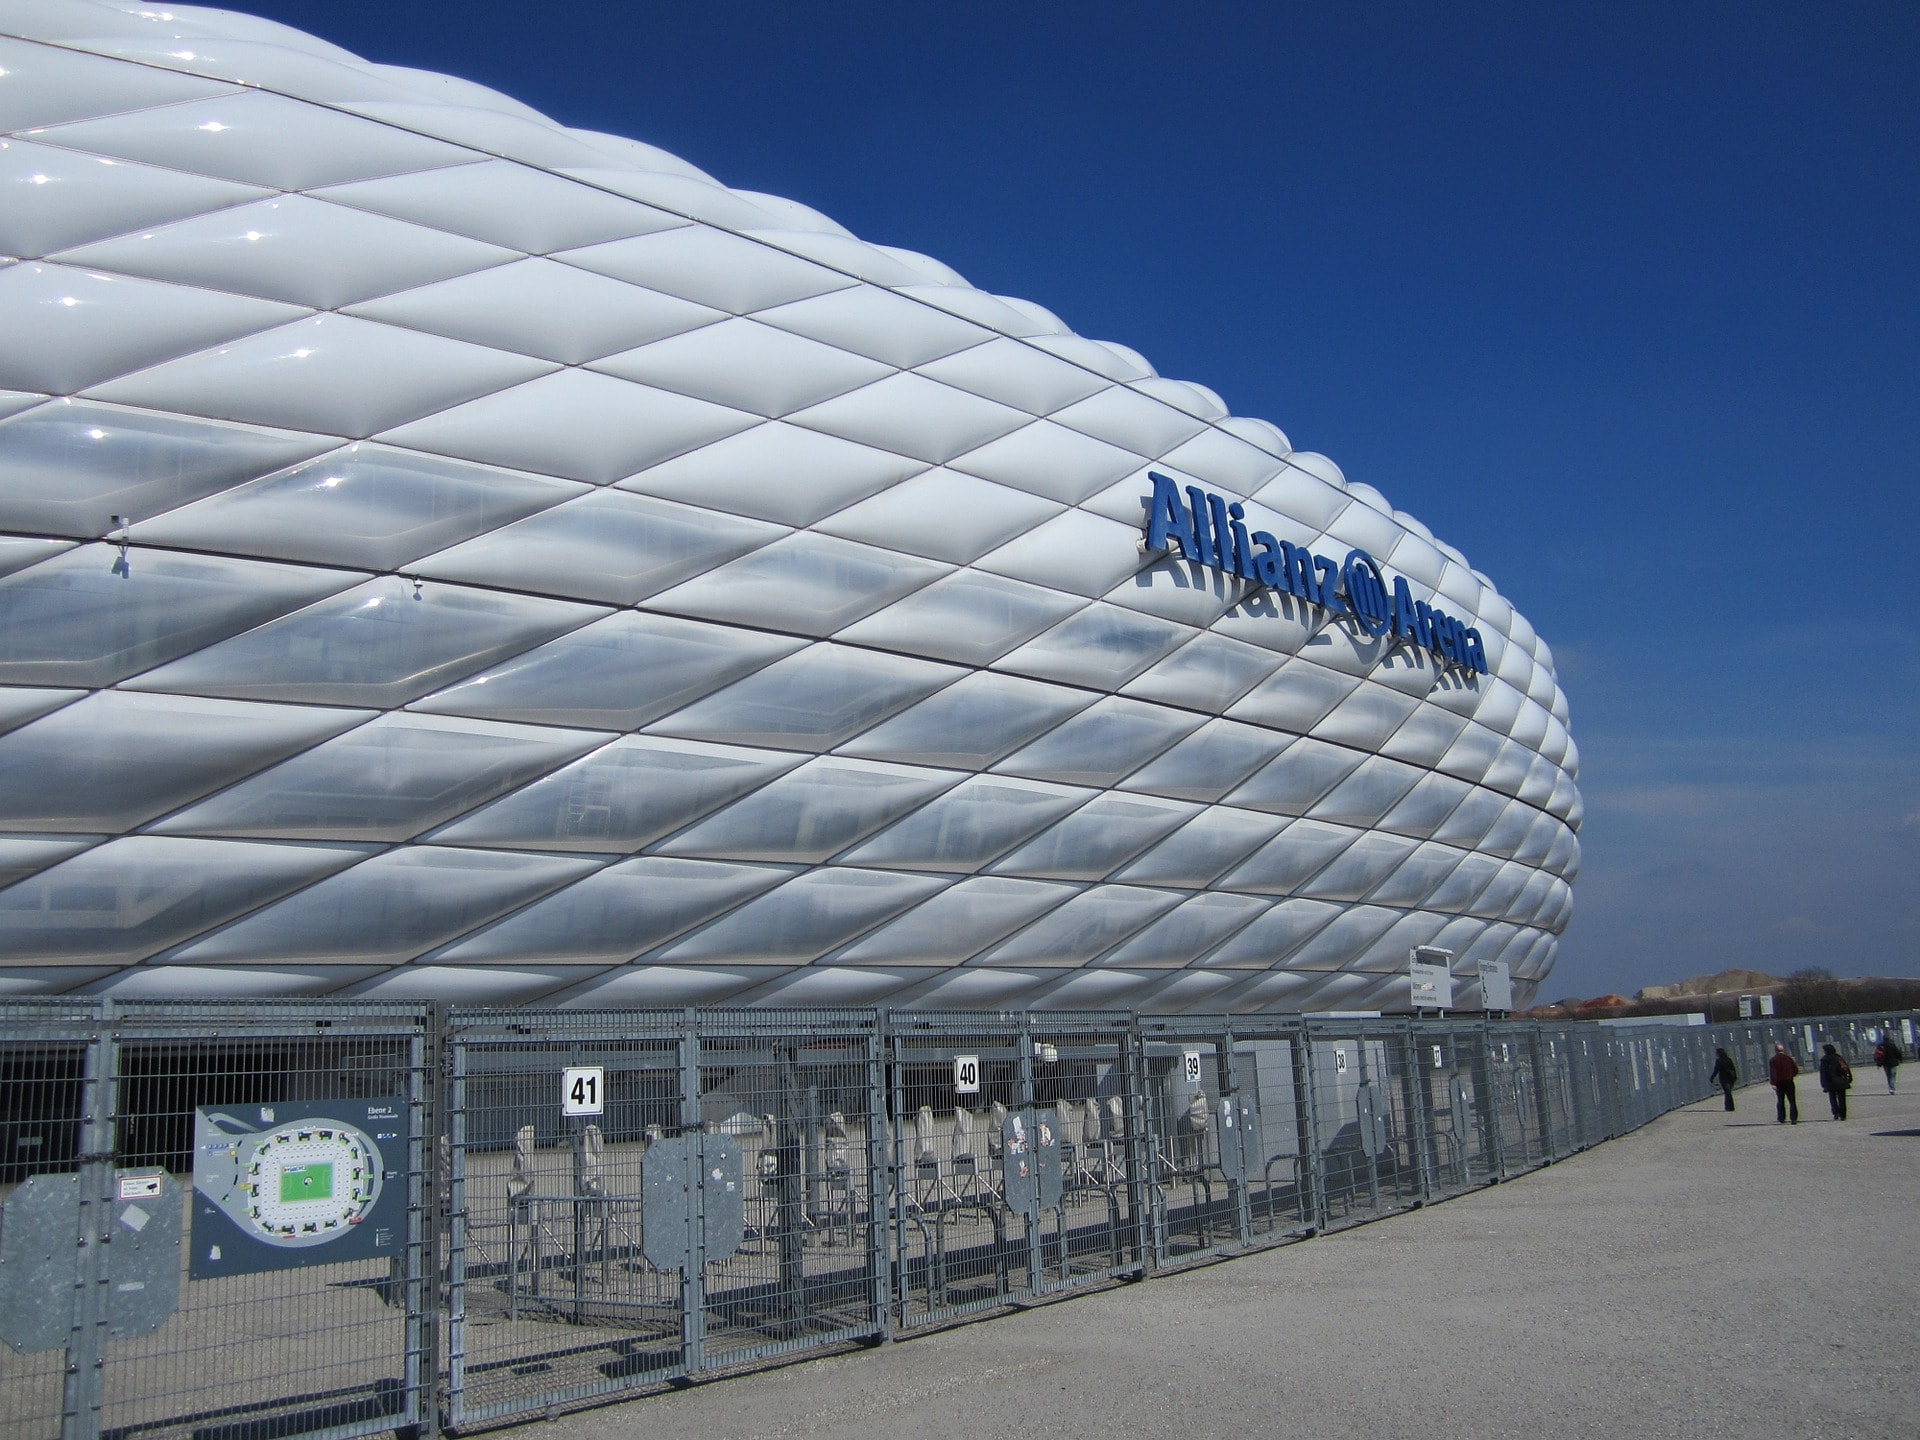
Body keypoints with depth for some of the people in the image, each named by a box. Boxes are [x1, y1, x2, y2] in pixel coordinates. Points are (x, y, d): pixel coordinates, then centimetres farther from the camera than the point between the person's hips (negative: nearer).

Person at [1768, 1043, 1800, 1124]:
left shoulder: (1772, 1060, -6)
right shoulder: (1789, 1058, 0)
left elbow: (1772, 1073, -15)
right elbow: (1796, 1070, 4)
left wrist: (1773, 1083, -17)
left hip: (1779, 1083, -1)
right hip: (1789, 1082, 1)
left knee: (1780, 1101, 9)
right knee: (1792, 1101, 5)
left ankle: (1781, 1119, 11)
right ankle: (1794, 1118, -1)